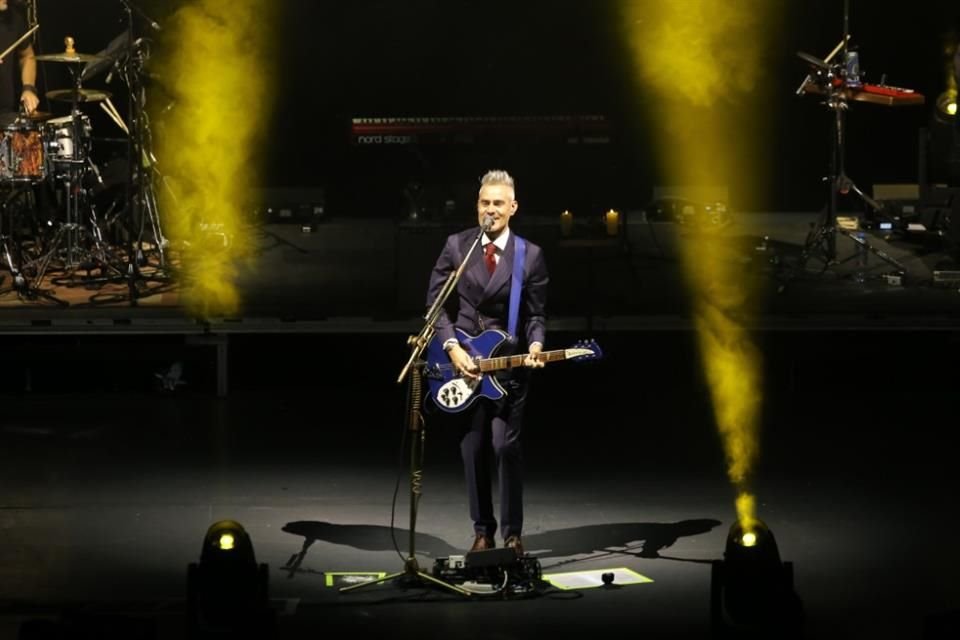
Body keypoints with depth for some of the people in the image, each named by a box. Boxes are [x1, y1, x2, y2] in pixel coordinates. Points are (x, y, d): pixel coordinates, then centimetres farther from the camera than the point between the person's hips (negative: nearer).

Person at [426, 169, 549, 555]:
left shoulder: (531, 256, 1)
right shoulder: (456, 246, 2)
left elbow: (536, 314, 3)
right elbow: (437, 303, 3)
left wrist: (535, 345, -16)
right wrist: (452, 347, -9)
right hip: (463, 361, 2)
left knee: (505, 446, -9)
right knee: (473, 451, 6)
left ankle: (512, 533, 3)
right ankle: (482, 531, 17)